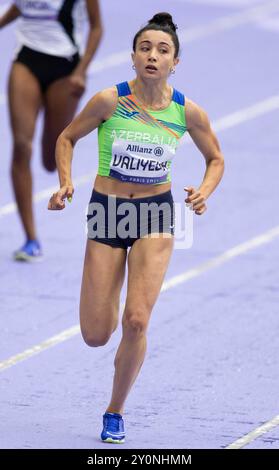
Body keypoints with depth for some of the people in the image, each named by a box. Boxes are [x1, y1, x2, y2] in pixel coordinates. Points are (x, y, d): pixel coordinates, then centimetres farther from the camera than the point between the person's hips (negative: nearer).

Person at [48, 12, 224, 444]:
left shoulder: (188, 112, -8)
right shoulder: (109, 101, -12)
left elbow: (216, 159, 9)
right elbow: (67, 138, 3)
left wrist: (204, 192, -10)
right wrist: (66, 183, -13)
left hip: (155, 215, 0)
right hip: (107, 212, 0)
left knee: (136, 322, -16)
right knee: (95, 336, -1)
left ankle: (116, 412, 7)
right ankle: (107, 307, 40)